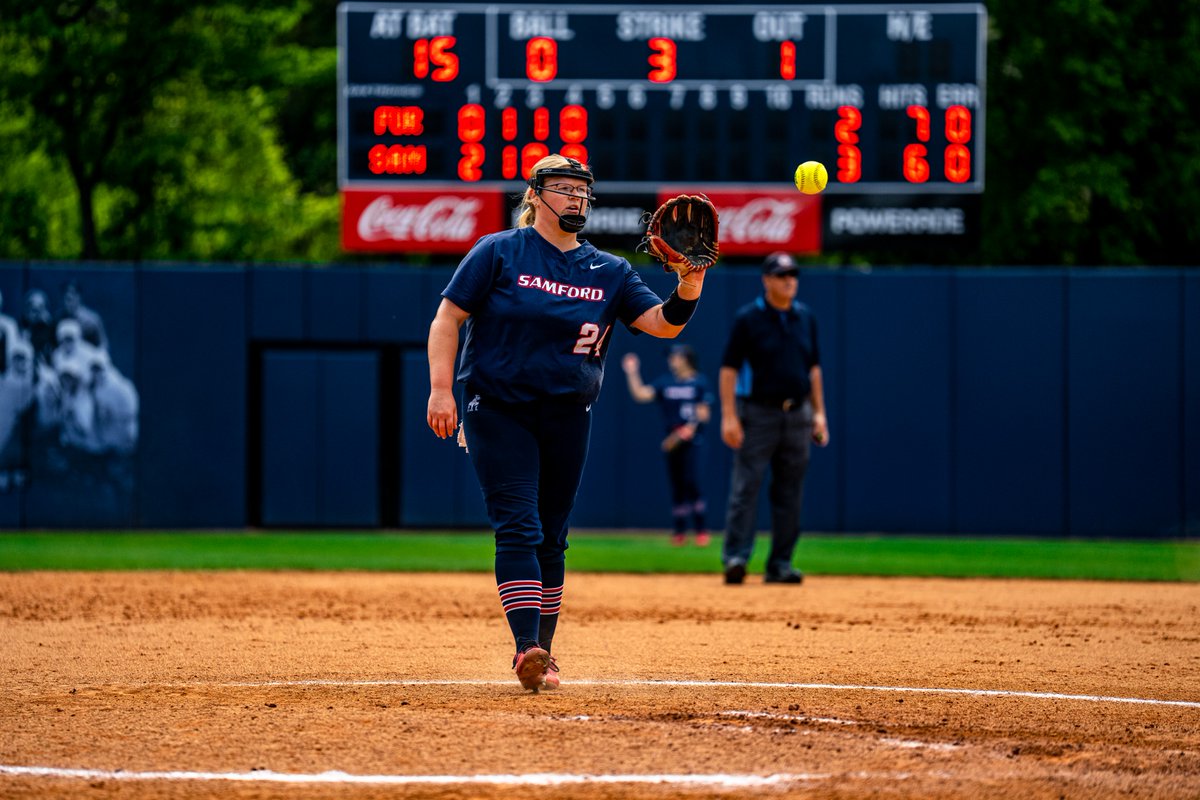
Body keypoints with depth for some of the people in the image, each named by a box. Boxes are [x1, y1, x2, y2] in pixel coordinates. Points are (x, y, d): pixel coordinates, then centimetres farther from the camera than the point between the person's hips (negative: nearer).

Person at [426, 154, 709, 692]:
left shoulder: (609, 272, 8)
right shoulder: (499, 253, -2)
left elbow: (661, 323, -2)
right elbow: (448, 319, -3)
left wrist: (690, 284, -21)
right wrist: (441, 389, -14)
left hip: (567, 419, 4)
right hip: (499, 414, -4)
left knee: (550, 538, 9)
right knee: (518, 528, -16)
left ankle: (541, 655, 17)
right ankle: (526, 645, -26)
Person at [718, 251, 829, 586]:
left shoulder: (805, 318, 11)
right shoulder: (747, 318, -5)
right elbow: (728, 368, -8)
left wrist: (819, 413, 11)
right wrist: (729, 416, -16)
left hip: (797, 415, 5)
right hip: (757, 413, -5)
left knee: (790, 493, 5)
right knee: (746, 486, -11)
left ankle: (780, 564, 9)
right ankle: (735, 558, -14)